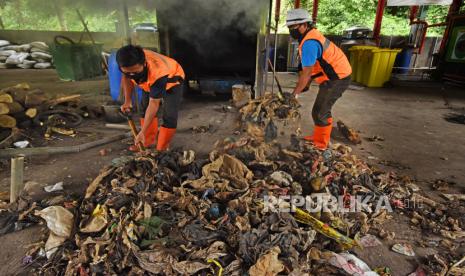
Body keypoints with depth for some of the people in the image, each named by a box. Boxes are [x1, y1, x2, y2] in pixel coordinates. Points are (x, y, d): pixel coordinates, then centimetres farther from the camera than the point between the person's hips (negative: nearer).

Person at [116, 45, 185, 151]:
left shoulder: (158, 73, -46)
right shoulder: (127, 63, -30)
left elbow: (154, 104, -41)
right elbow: (126, 78, -4)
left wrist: (142, 132, -40)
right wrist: (127, 101, -14)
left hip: (172, 80, -6)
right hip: (149, 81, 6)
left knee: (169, 116, -15)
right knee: (145, 108, 6)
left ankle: (161, 150, -5)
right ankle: (148, 142, 20)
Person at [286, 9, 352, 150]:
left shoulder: (309, 42, -23)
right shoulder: (310, 36, 9)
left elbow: (306, 73, -24)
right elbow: (310, 67, 9)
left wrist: (295, 93, -16)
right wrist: (305, 86, 6)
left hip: (337, 78, -10)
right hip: (337, 76, 10)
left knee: (319, 113, -4)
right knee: (323, 110, 20)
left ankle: (320, 145, 9)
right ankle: (319, 137, 35)